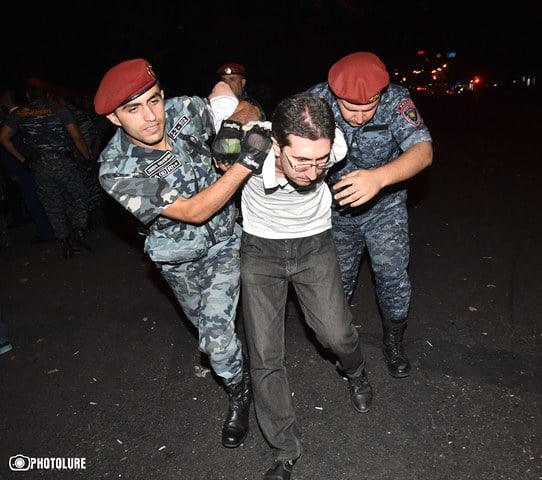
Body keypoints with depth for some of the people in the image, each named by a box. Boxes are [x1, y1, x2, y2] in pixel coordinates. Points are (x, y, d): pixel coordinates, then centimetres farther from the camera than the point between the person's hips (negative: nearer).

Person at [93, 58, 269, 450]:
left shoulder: (184, 110, -19)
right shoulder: (116, 171, -28)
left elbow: (245, 110, -5)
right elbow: (194, 212, -32)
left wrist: (243, 121, -31)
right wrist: (248, 162, -40)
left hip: (224, 238, 1)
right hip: (180, 259, 0)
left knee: (216, 332, -10)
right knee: (212, 329, 19)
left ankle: (240, 388, 23)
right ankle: (240, 394, 50)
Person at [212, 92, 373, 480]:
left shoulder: (334, 146, -27)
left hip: (315, 244, 1)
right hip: (260, 249, 0)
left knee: (336, 335, -9)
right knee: (265, 358, -2)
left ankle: (354, 371, 31)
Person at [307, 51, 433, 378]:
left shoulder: (396, 100, -23)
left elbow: (423, 151, -33)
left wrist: (379, 177, -52)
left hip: (385, 206, -1)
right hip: (337, 207, 1)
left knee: (393, 276, -1)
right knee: (337, 279, 13)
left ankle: (393, 342, 27)